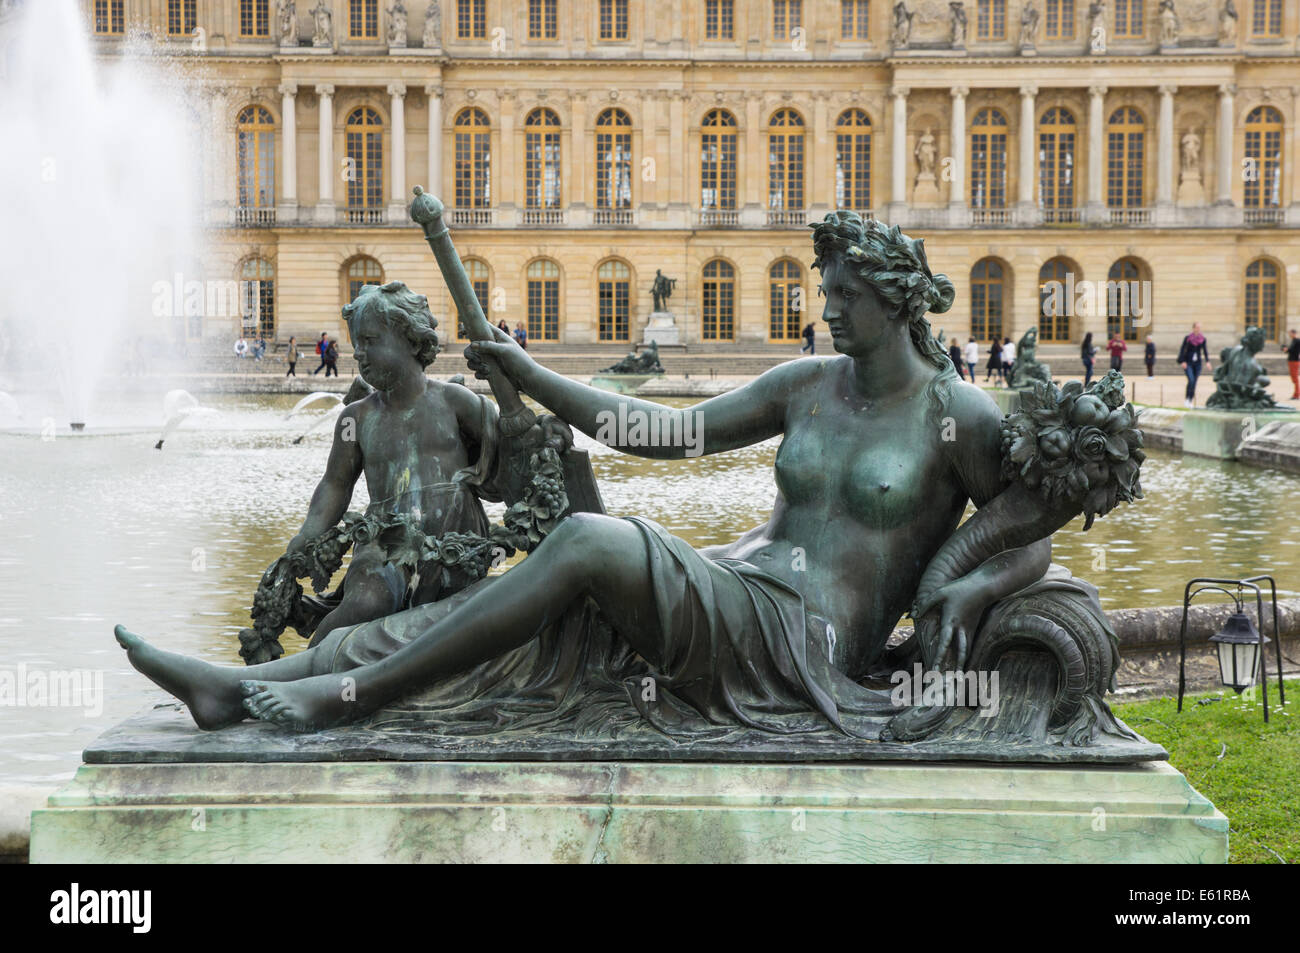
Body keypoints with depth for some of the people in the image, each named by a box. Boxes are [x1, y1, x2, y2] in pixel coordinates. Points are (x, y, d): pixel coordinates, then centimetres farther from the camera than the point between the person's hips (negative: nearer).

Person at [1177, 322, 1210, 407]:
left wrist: (1207, 362, -8)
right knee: (1191, 380, -19)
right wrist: (1182, 362, -12)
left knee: (1194, 382, 3)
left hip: (1197, 363, 3)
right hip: (1188, 363, -3)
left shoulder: (1202, 339, 3)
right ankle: (1186, 399, -6)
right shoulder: (1188, 338, -5)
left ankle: (1190, 401, 12)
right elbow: (1182, 350, -3)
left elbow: (1205, 351, 4)